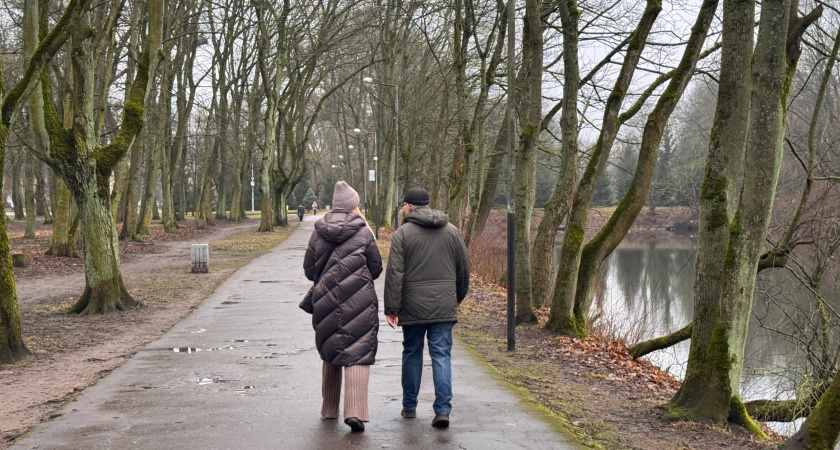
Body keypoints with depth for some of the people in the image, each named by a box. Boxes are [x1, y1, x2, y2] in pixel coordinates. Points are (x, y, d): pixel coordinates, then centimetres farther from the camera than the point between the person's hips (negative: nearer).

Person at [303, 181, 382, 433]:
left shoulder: (318, 232, 3)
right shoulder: (363, 232, -6)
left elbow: (309, 270, 7)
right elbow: (376, 268, 0)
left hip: (326, 302, 4)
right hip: (358, 304, -4)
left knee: (330, 355, 18)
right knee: (358, 354, -4)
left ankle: (329, 409, 27)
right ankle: (355, 411, -17)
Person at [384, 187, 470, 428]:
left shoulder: (403, 233, -5)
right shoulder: (451, 231, 7)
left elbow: (395, 273, -9)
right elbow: (464, 267, 13)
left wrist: (391, 308, -6)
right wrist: (459, 296, 27)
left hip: (413, 306, -2)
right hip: (444, 306, 2)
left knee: (412, 354, 13)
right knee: (442, 356, 3)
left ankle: (409, 406, 23)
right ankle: (443, 409, -6)